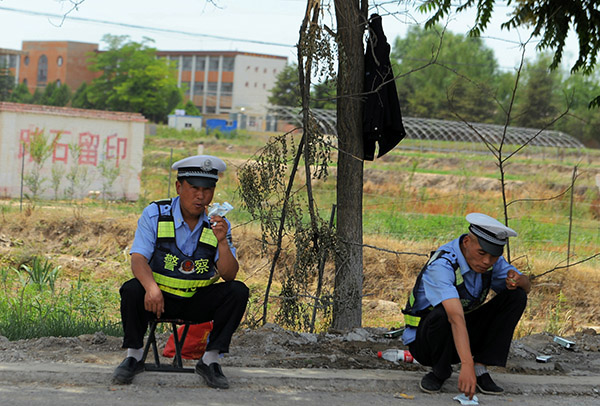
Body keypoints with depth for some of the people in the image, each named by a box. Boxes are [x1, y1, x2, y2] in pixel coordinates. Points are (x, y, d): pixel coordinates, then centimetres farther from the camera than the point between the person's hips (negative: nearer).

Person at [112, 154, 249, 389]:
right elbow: (138, 259, -17)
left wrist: (222, 241, -27)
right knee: (132, 289, -31)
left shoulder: (217, 224, -1)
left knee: (238, 291, -21)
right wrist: (151, 287, -37)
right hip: (159, 297, -2)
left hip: (199, 302, 2)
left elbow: (229, 275, -9)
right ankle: (133, 356, -9)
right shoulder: (155, 214, -6)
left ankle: (210, 359, -12)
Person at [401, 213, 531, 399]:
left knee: (516, 296, -9)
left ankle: (481, 368, -12)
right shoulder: (441, 265, -32)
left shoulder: (491, 260, -9)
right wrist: (466, 365, -56)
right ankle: (439, 372, -11)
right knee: (441, 314, -40)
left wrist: (519, 280, -22)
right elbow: (456, 317, -45)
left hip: (464, 336, 7)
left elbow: (527, 285, 4)